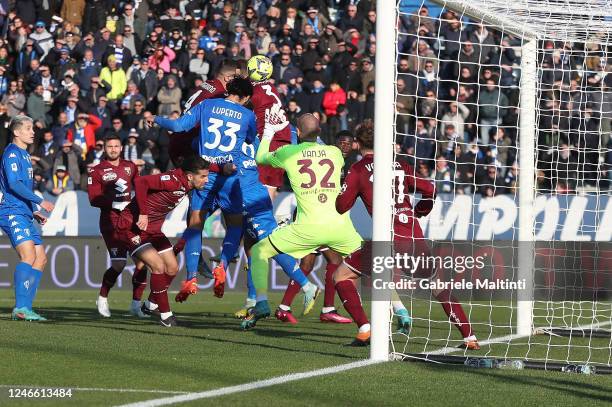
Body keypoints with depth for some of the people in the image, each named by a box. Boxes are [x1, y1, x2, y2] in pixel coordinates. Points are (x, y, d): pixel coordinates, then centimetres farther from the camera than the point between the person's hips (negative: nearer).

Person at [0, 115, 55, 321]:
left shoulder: (24, 155, 21)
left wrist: (34, 212, 22)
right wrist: (40, 201, -22)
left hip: (24, 214, 10)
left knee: (40, 259, 6)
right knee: (28, 256, -21)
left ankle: (25, 308, 5)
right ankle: (20, 308, -24)